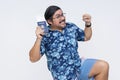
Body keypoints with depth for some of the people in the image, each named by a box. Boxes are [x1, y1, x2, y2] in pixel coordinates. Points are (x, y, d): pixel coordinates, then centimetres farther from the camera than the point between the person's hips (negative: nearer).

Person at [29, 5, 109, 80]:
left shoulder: (71, 27, 0)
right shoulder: (45, 36, -16)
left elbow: (86, 37, 17)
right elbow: (33, 58, -21)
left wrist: (88, 24, -2)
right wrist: (39, 39, -34)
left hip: (79, 66, 5)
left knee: (103, 66, -8)